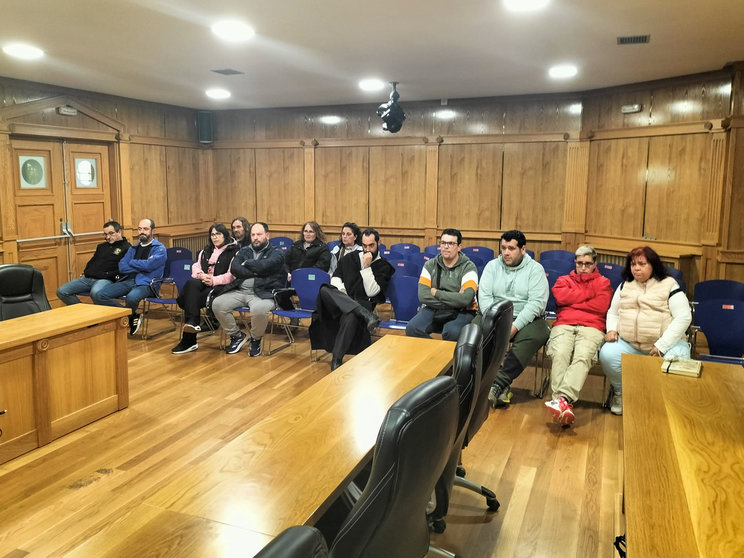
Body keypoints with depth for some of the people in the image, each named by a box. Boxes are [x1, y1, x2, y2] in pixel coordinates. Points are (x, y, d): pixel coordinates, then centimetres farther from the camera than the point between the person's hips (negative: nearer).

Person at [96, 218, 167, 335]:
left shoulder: (160, 249, 3)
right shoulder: (133, 248, 22)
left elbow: (148, 265, -13)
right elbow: (122, 267, 10)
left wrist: (131, 263, 4)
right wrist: (141, 266, -7)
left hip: (147, 283, -6)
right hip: (128, 281, 7)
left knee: (131, 297, -39)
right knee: (101, 295, -16)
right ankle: (133, 317, -6)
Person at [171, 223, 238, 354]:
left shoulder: (233, 251, 0)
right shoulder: (206, 250, 25)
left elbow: (232, 275, -11)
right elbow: (196, 266, 17)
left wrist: (214, 280, -21)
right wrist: (201, 275, -6)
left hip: (220, 286, -6)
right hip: (203, 284, 6)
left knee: (191, 299, -28)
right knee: (191, 283, -30)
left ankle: (188, 340, -26)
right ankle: (192, 323, -34)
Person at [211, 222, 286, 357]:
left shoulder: (276, 253, 4)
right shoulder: (244, 251, 19)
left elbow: (263, 266, -16)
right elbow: (234, 269, 1)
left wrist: (247, 263, 2)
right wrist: (256, 272, -8)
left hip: (263, 293, -5)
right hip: (240, 291, 5)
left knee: (259, 309, -37)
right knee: (217, 304, -16)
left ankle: (256, 339, -5)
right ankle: (237, 336, 6)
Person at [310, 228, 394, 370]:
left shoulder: (384, 266, 8)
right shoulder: (350, 258, 22)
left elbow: (372, 292, -4)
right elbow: (335, 276, 18)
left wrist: (366, 267, -9)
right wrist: (340, 289, -4)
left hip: (362, 304, -3)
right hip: (339, 302, 4)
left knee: (351, 317, -41)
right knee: (325, 290, -32)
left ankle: (337, 359, -31)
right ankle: (366, 315, -44)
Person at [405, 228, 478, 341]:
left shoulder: (468, 267, -3)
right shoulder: (430, 265, 7)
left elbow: (466, 299, -19)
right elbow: (422, 296, -6)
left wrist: (436, 292, -10)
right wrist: (453, 299, -13)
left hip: (461, 312, -3)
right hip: (433, 308, 3)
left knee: (452, 332, -36)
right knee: (412, 328, -25)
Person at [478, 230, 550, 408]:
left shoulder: (535, 269, 1)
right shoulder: (492, 266, 10)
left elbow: (537, 302, -10)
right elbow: (484, 296, -1)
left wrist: (515, 326, -21)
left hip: (526, 319, -2)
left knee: (536, 335, -36)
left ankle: (498, 384, -38)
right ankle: (503, 387, -31)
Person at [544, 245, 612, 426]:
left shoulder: (603, 282, 25)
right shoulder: (564, 280, 29)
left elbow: (601, 306, 4)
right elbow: (560, 297, 4)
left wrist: (572, 302, 6)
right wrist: (588, 294, 10)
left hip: (591, 328, -1)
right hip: (564, 325, 1)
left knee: (583, 356, -34)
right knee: (560, 354, -32)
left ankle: (562, 398, -51)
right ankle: (564, 404, -44)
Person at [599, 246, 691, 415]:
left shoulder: (669, 285, 2)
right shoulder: (625, 286, 16)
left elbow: (684, 317, -7)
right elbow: (612, 313, 24)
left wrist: (661, 346, -16)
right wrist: (612, 330, 0)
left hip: (665, 342, -3)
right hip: (628, 343, 3)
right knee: (607, 354, -27)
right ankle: (620, 392, 2)